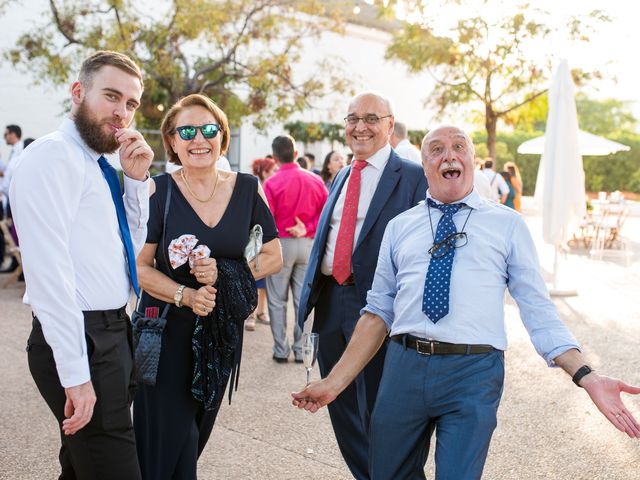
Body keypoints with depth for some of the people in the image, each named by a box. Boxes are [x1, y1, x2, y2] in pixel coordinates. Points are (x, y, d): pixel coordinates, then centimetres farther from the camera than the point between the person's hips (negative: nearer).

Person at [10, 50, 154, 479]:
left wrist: (136, 179, 2)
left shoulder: (99, 165, 13)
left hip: (113, 332, 9)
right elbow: (49, 269, -21)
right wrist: (75, 373, -22)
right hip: (82, 339, -9)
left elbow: (130, 245, 15)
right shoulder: (52, 155, -14)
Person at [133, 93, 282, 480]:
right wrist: (185, 295, -26)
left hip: (222, 330, 3)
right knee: (164, 438, 0)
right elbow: (139, 266, -11)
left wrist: (225, 274, -14)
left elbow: (274, 257, 2)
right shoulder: (158, 191, -7)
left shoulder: (249, 189, 0)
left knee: (195, 436, 16)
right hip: (167, 329, -2)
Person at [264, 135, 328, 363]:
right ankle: (301, 350, 16)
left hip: (281, 244, -3)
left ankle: (281, 350, 12)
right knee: (303, 300, 10)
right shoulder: (315, 181, 1)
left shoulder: (272, 183, -11)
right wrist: (308, 229, -5)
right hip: (308, 245, 3)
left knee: (277, 300, 9)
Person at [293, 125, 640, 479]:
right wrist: (335, 382, 6)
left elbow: (538, 311, 2)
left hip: (474, 373, -2)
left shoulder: (508, 224, 7)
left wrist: (586, 377, -10)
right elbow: (378, 312, 11)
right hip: (403, 368, 3)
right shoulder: (399, 227, 12)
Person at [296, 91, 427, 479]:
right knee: (341, 406, 18)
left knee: (377, 411, 5)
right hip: (331, 303, 7)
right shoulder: (341, 177, 16)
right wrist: (311, 294, 15)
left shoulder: (414, 177, -6)